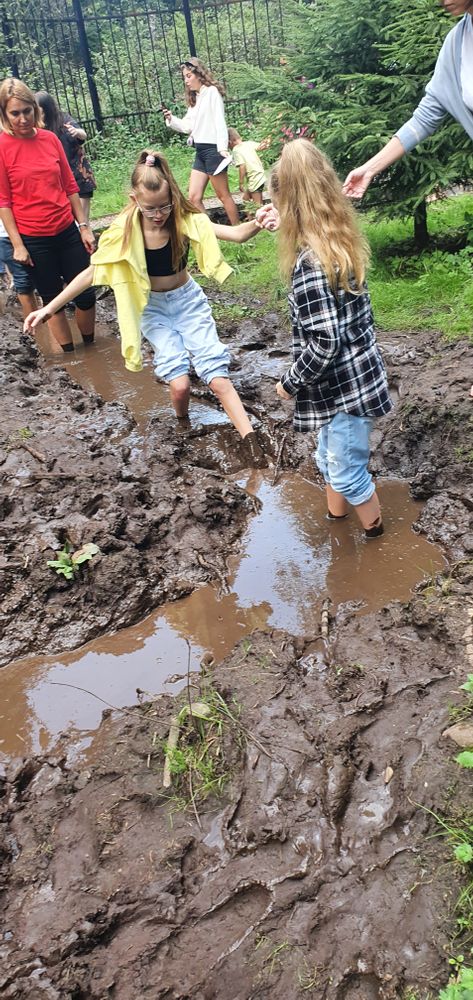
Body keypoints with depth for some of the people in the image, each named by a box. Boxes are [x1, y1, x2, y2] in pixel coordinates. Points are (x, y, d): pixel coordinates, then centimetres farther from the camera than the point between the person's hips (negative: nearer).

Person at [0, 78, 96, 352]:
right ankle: (71, 355, 21)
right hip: (33, 240, -3)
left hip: (67, 232, 3)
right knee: (52, 299, 8)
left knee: (86, 294, 6)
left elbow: (70, 187, 8)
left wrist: (84, 226, 6)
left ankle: (91, 347, 27)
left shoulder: (50, 138, 2)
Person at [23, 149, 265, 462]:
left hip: (188, 300, 1)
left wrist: (256, 224, -54)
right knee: (179, 384, -15)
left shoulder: (185, 221, -19)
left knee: (215, 372, -10)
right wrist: (49, 308, -13)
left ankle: (251, 441, -6)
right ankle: (182, 421, 19)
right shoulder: (125, 231, -18)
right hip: (152, 307, 0)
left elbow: (236, 234, -30)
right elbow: (92, 272, -11)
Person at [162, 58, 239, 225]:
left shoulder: (212, 92, -4)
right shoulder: (194, 98, 19)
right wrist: (171, 119, -3)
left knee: (223, 195, -1)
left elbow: (219, 121, -13)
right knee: (193, 198, 3)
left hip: (213, 149, -9)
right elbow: (188, 126, 13)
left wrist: (223, 148, -23)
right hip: (200, 151, 9)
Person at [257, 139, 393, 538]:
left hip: (344, 385, -9)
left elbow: (324, 343, -28)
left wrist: (290, 382, -13)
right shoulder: (340, 239, 2)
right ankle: (335, 521, 47)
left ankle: (375, 536, 33)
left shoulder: (311, 263, -26)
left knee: (346, 470, 10)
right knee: (331, 459, 26)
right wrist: (282, 222, 30)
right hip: (353, 374, 9)